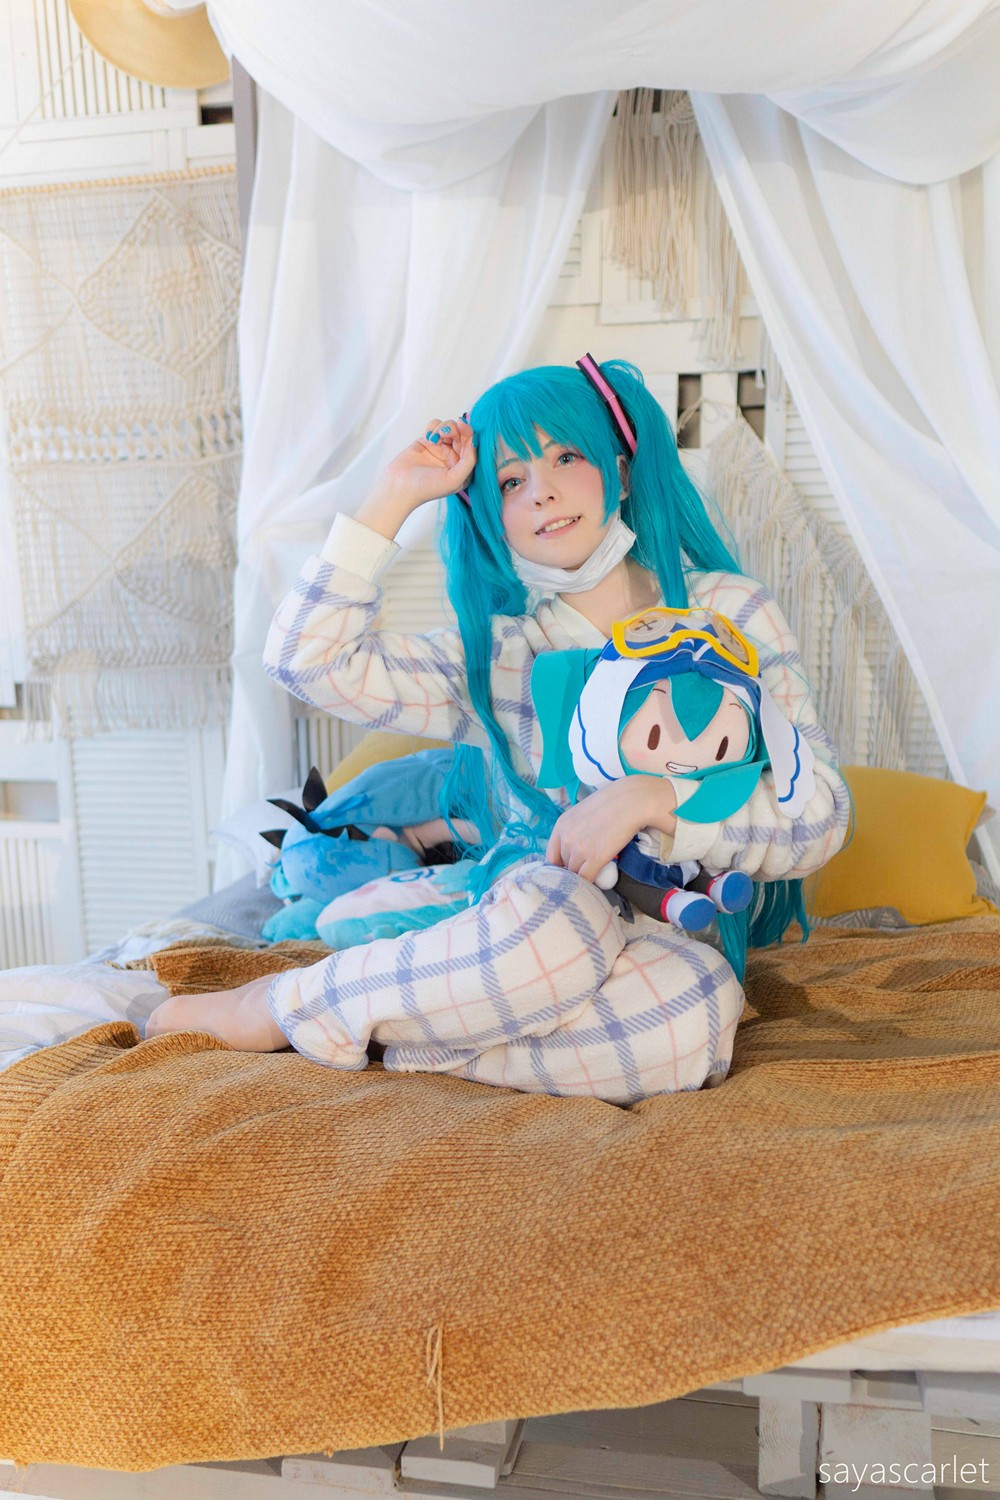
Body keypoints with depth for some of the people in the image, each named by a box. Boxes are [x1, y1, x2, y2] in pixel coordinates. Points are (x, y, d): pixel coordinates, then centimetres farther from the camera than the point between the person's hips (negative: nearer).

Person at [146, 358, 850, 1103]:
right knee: (551, 904, -36)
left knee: (695, 1010, -36)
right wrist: (395, 497, 3)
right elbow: (306, 656, 1)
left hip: (682, 943, 0)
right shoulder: (492, 658, 10)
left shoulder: (730, 612, 3)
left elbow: (818, 813, -6)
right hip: (537, 925, 0)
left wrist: (649, 799, -21)